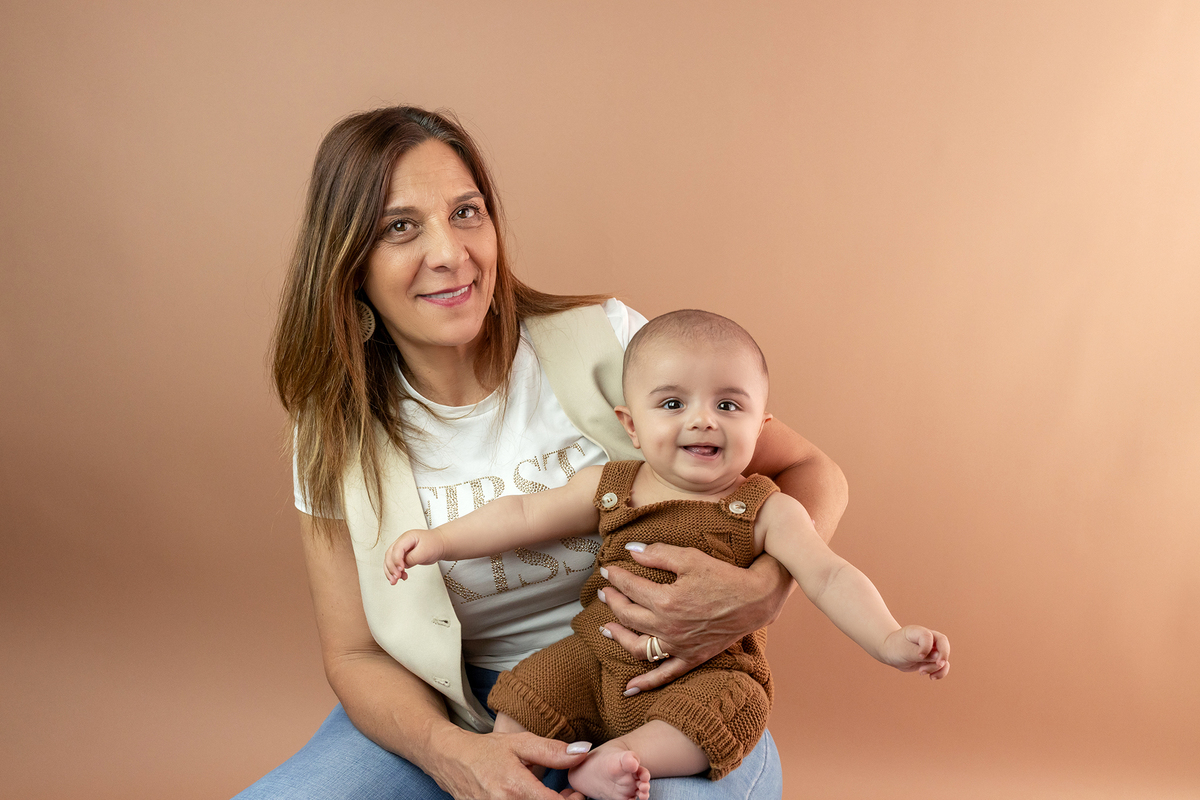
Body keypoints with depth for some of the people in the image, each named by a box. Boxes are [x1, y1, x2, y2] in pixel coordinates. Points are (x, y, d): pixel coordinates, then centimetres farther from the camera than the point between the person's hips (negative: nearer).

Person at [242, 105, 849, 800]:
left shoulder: (603, 343, -12)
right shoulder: (335, 434, -5)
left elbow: (811, 473, -6)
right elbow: (355, 654, -1)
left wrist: (758, 593, -29)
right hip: (464, 708, 2)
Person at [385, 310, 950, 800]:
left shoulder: (766, 511, -8)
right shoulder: (608, 486, 0)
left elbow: (829, 578, -14)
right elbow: (524, 515, 5)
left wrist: (888, 641, -29)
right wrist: (441, 540, -2)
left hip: (704, 673, -3)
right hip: (594, 659, 3)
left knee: (732, 706, -31)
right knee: (522, 695, -8)